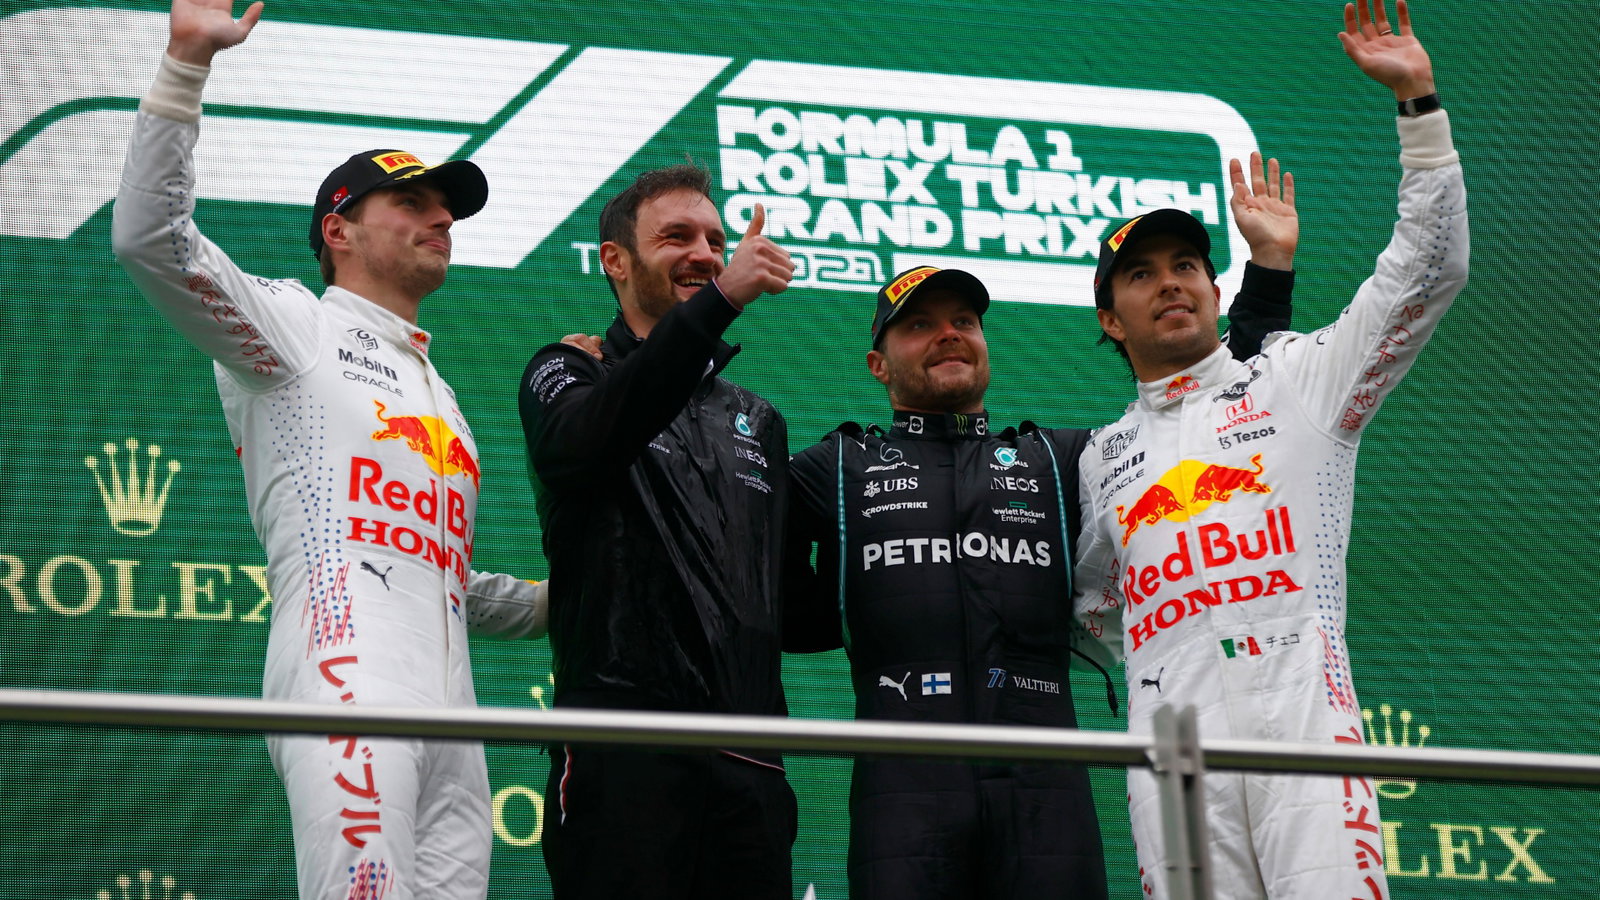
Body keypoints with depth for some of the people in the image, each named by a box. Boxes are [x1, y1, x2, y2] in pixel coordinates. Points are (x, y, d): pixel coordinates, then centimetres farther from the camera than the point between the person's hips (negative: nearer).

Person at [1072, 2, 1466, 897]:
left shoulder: (1297, 379, 15)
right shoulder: (1103, 458, 25)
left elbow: (1430, 270, 5)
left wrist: (1417, 102, 1)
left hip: (1302, 713, -3)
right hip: (1174, 747, 3)